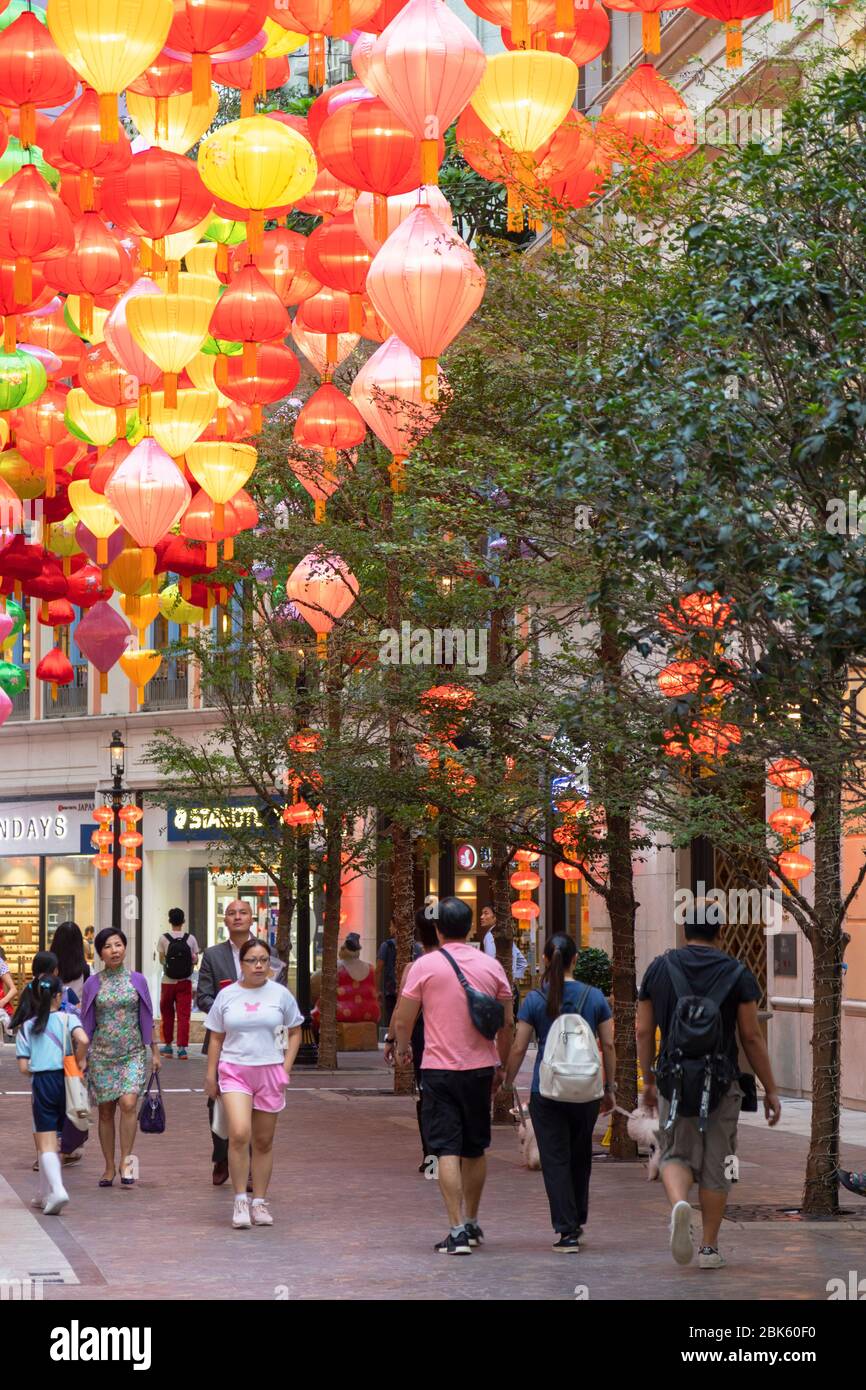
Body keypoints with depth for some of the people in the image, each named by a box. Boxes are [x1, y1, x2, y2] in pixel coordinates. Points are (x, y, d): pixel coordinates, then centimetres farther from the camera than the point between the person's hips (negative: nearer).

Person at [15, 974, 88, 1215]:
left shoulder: (26, 1028, 3)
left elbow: (23, 1067, -2)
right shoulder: (68, 1019, -1)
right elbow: (83, 1040, -21)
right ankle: (43, 1194, 26)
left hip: (42, 1084, -1)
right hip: (65, 1082, 1)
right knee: (57, 1141, 17)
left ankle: (56, 1189, -24)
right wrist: (79, 1062, -4)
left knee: (46, 1144, -2)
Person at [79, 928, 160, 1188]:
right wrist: (81, 1057, 4)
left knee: (128, 1103, -18)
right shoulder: (93, 984, 2)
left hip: (132, 1052, -1)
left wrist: (155, 1051, 9)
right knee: (106, 1111, 4)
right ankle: (109, 1168, 13)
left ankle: (126, 1160, -7)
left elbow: (147, 1018, 9)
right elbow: (86, 1023, 6)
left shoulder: (137, 981, 3)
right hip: (101, 1054, 1)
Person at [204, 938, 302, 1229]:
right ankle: (240, 1200, -11)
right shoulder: (227, 995, 5)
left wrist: (286, 1068, 1)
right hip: (234, 1071, -1)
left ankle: (259, 1202, 17)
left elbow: (294, 1033, 12)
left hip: (270, 1071, 1)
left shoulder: (280, 994, 3)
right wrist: (211, 1075, 7)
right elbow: (216, 1038, 12)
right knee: (239, 1133, -19)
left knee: (264, 1141, 6)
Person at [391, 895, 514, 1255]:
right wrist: (502, 1065, 20)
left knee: (447, 1150, -4)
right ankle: (472, 1224, 27)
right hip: (481, 1067, 3)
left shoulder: (424, 966, -7)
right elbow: (507, 1024, 7)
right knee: (475, 1149, 16)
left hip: (439, 1069, -3)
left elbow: (402, 1021, -3)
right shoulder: (491, 966, 2)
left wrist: (402, 1048, 17)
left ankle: (457, 1230, -12)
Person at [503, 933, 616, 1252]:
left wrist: (507, 1083, 7)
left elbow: (518, 1049, -4)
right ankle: (578, 1222, 31)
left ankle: (568, 1231, -5)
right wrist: (610, 1088, 11)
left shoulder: (534, 1000, -5)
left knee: (555, 1160, 2)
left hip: (546, 1091, -2)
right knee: (580, 1157, 20)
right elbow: (608, 1046, 2)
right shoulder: (594, 997, -1)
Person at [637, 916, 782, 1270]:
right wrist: (770, 1090, 5)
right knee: (715, 1165, 9)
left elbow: (644, 1031, 7)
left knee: (676, 1153, 11)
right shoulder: (737, 974, -1)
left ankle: (679, 1204, -20)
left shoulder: (659, 968, 5)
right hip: (722, 1082, -1)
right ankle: (710, 1247, 13)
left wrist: (648, 1080, 18)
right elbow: (752, 1037, -2)